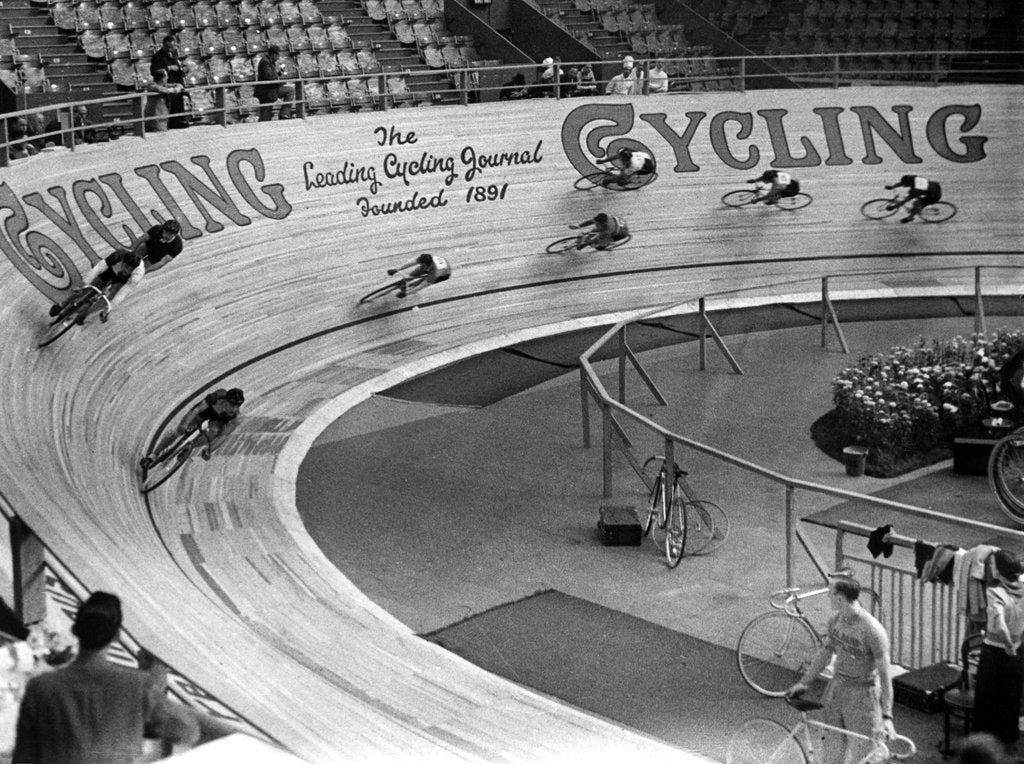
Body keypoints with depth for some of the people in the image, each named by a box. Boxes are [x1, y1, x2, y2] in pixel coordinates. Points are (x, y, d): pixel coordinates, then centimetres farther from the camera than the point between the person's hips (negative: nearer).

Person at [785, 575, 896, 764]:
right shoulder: (835, 621, -2)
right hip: (837, 689, 7)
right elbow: (825, 653, 14)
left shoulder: (872, 630, -23)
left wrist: (886, 716, -22)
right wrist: (804, 683, 16)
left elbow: (885, 674, -20)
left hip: (862, 696, -6)